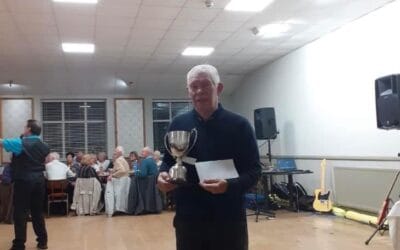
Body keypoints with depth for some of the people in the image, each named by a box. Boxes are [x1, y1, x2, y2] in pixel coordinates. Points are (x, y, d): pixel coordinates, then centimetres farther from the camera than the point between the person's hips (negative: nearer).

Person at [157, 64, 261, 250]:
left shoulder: (239, 125, -3)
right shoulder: (177, 125, 6)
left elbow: (254, 170, -5)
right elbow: (168, 161, 15)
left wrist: (229, 185, -24)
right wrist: (163, 174, -8)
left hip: (229, 219, -2)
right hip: (188, 219, 2)